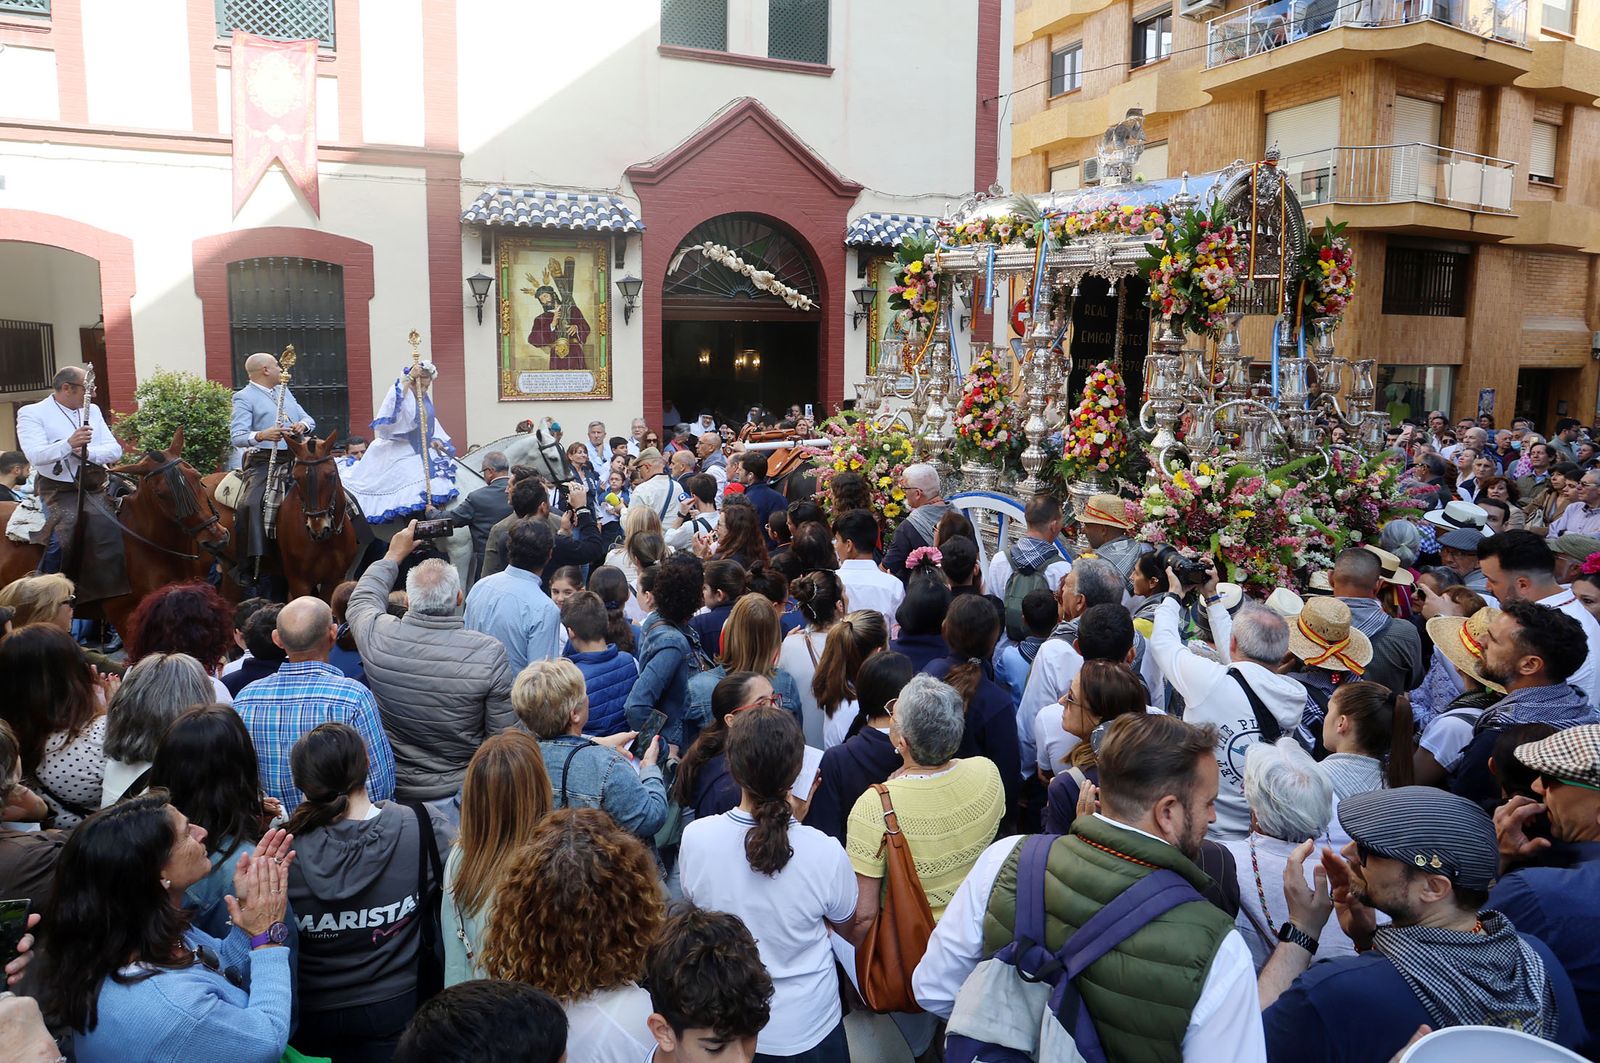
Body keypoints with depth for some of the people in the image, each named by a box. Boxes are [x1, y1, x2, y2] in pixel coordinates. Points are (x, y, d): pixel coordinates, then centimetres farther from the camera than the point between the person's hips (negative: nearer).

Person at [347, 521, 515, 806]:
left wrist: (394, 555, 21)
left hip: (391, 786, 2)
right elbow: (503, 735, -16)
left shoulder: (378, 637, -17)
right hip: (461, 791, -2)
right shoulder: (489, 652, -24)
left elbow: (363, 598, 9)